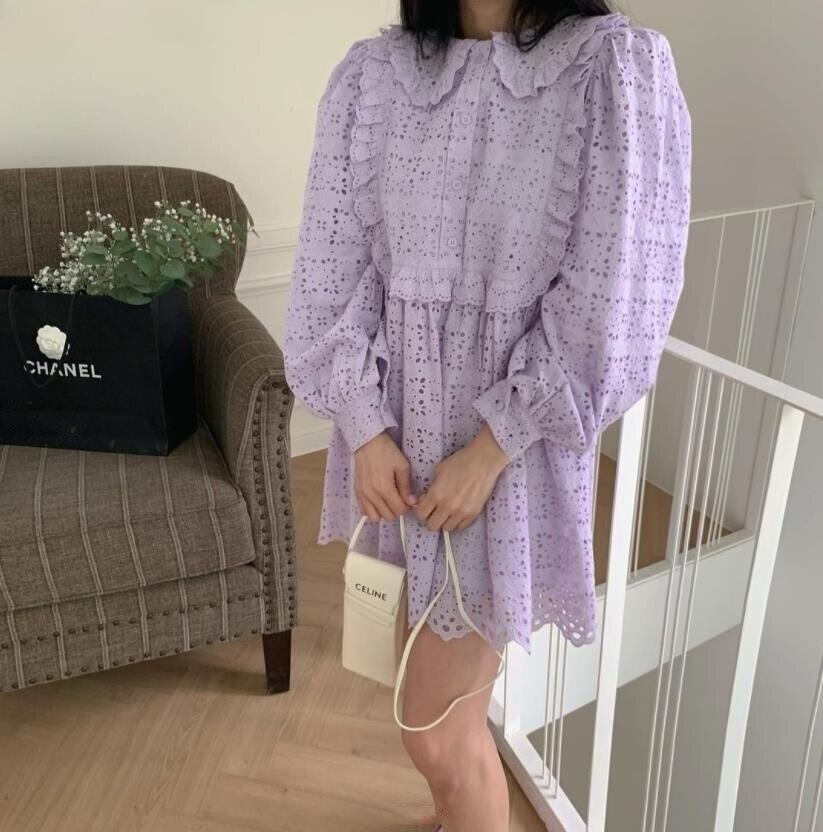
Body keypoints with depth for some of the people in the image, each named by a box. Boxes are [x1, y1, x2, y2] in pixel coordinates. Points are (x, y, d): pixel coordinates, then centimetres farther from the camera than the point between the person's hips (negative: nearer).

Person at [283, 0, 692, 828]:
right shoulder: (369, 70, 1)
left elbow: (607, 299, -14)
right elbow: (332, 264, 0)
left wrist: (489, 450, -14)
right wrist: (365, 427, -7)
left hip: (508, 441, -4)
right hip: (392, 422, 5)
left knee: (435, 730, 4)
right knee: (444, 695, 23)